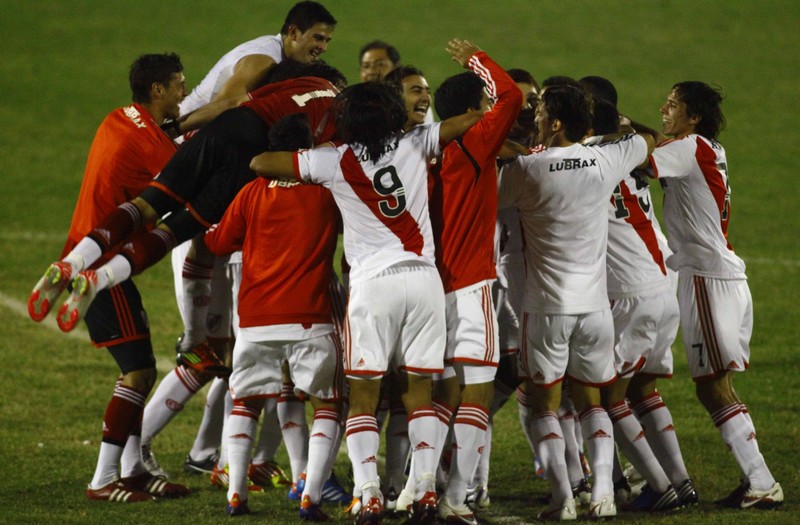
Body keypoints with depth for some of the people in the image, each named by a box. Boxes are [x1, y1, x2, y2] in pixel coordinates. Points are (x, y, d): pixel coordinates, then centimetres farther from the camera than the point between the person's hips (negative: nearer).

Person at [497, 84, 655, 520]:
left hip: (546, 306, -3)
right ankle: (602, 493, 0)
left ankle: (562, 498, -5)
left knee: (545, 405, 6)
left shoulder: (526, 169, -12)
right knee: (591, 400, 15)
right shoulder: (605, 161, -1)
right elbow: (647, 140, 19)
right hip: (594, 304, 3)